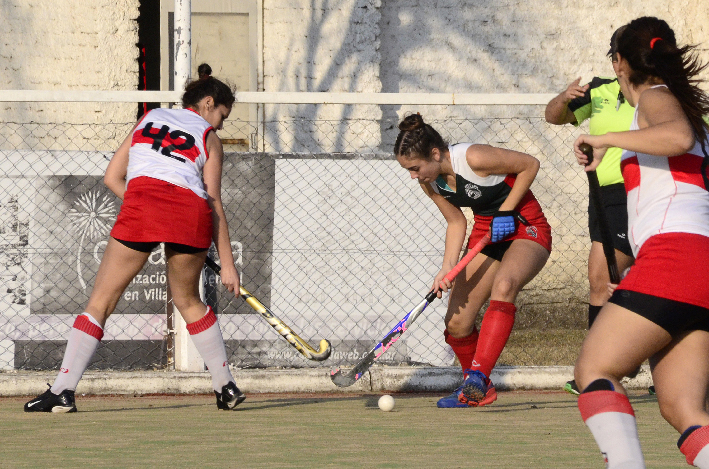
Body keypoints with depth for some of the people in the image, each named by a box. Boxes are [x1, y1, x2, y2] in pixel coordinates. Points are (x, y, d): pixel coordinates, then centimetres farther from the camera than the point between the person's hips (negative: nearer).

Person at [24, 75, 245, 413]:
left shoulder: (149, 118, 29)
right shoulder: (210, 139, 22)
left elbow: (112, 178, 23)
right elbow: (215, 204, 15)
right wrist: (227, 263, 15)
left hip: (142, 201, -1)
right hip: (192, 209, 1)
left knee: (101, 302, 3)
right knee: (188, 302, 24)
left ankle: (62, 390, -7)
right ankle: (226, 387, 26)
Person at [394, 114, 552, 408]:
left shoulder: (473, 159, -27)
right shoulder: (430, 182, -5)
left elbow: (530, 164, -15)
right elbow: (456, 222, 6)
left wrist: (506, 211, -18)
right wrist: (447, 268, -8)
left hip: (526, 229, -7)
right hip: (486, 234, 7)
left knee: (504, 285, -38)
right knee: (456, 322, -3)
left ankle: (478, 377, -42)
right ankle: (477, 391, 20)